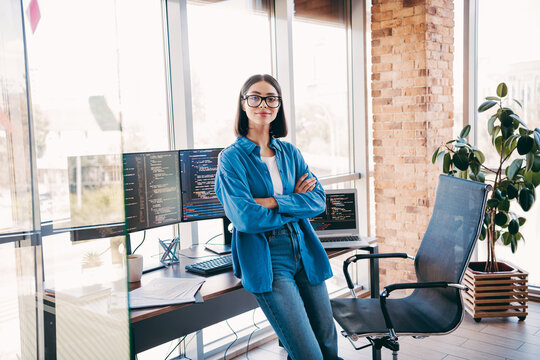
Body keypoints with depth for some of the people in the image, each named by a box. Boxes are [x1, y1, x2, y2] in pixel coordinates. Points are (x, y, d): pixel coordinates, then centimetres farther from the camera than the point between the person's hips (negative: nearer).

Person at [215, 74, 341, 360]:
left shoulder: (290, 152, 11)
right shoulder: (231, 157, -5)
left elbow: (319, 200, -1)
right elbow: (245, 218, -16)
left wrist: (274, 202, -14)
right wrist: (296, 203, -6)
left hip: (305, 253, 5)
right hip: (267, 261, -5)